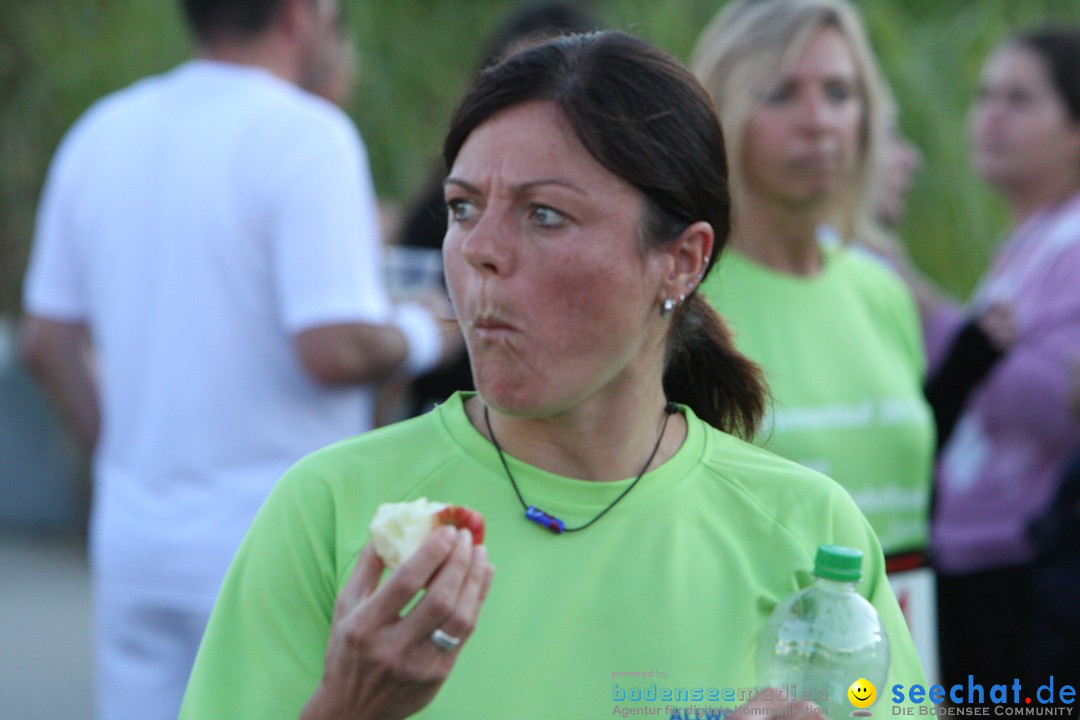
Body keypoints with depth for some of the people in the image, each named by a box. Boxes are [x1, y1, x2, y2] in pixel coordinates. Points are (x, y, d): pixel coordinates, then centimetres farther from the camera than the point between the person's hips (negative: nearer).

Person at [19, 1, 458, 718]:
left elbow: (47, 341, 13)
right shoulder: (305, 138, -14)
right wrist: (419, 335, -1)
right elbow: (333, 350, -21)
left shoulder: (101, 133, 8)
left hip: (132, 541, 6)